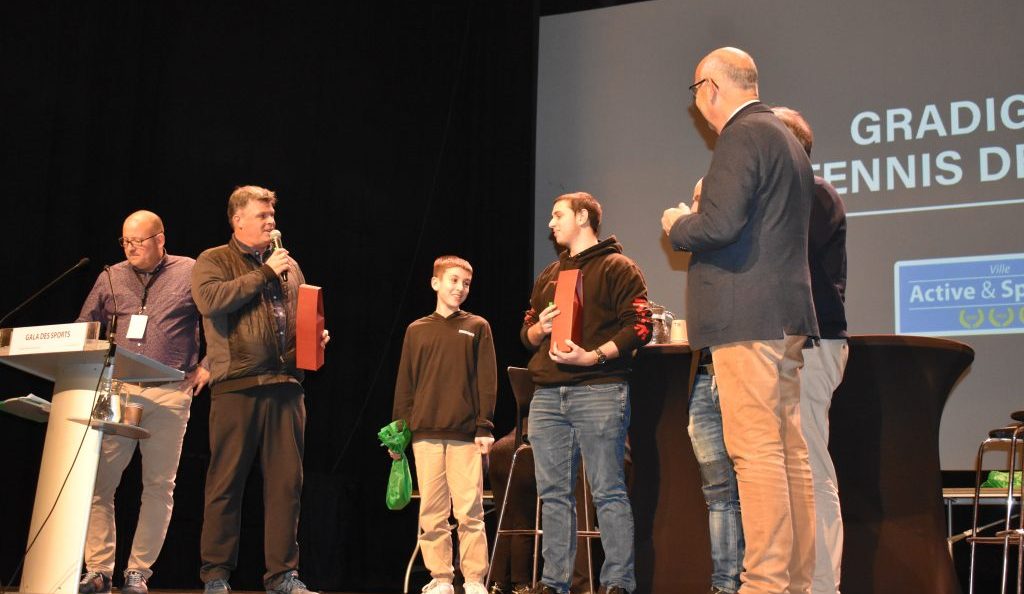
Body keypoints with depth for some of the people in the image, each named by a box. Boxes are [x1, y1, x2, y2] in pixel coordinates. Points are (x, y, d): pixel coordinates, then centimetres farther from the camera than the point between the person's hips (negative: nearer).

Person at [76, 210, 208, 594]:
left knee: (159, 486, 1)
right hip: (116, 391, 2)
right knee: (98, 483, -2)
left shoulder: (191, 273, 3)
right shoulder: (111, 278, 12)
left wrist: (207, 365, 2)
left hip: (170, 394, -2)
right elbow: (83, 331, 18)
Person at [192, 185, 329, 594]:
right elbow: (210, 300, -15)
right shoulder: (213, 261, 5)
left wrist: (317, 337, 5)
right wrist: (264, 273, -10)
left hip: (286, 385, 4)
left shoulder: (289, 266, 20)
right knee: (226, 483, 0)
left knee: (286, 482, 3)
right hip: (236, 385, -4)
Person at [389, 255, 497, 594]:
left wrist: (484, 427, -4)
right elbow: (405, 385, 12)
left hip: (466, 434, -2)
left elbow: (487, 382, 4)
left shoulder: (477, 328, 8)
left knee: (469, 510, -4)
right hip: (425, 434, 2)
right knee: (432, 511, 4)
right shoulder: (417, 330, 13)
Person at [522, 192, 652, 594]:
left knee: (608, 491, -6)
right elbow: (527, 334, 26)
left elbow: (639, 327, -6)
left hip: (599, 392, -6)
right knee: (553, 493, 5)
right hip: (547, 395, 7)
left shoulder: (617, 267, 4)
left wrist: (593, 356, -17)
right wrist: (539, 328, 2)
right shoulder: (548, 276, 24)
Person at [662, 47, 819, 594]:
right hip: (786, 316, 10)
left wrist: (677, 225, -2)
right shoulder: (787, 140, 22)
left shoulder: (743, 135, -9)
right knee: (790, 452, 9)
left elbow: (720, 224, -21)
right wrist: (698, 220, 22)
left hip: (746, 317, -10)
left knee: (756, 453, -9)